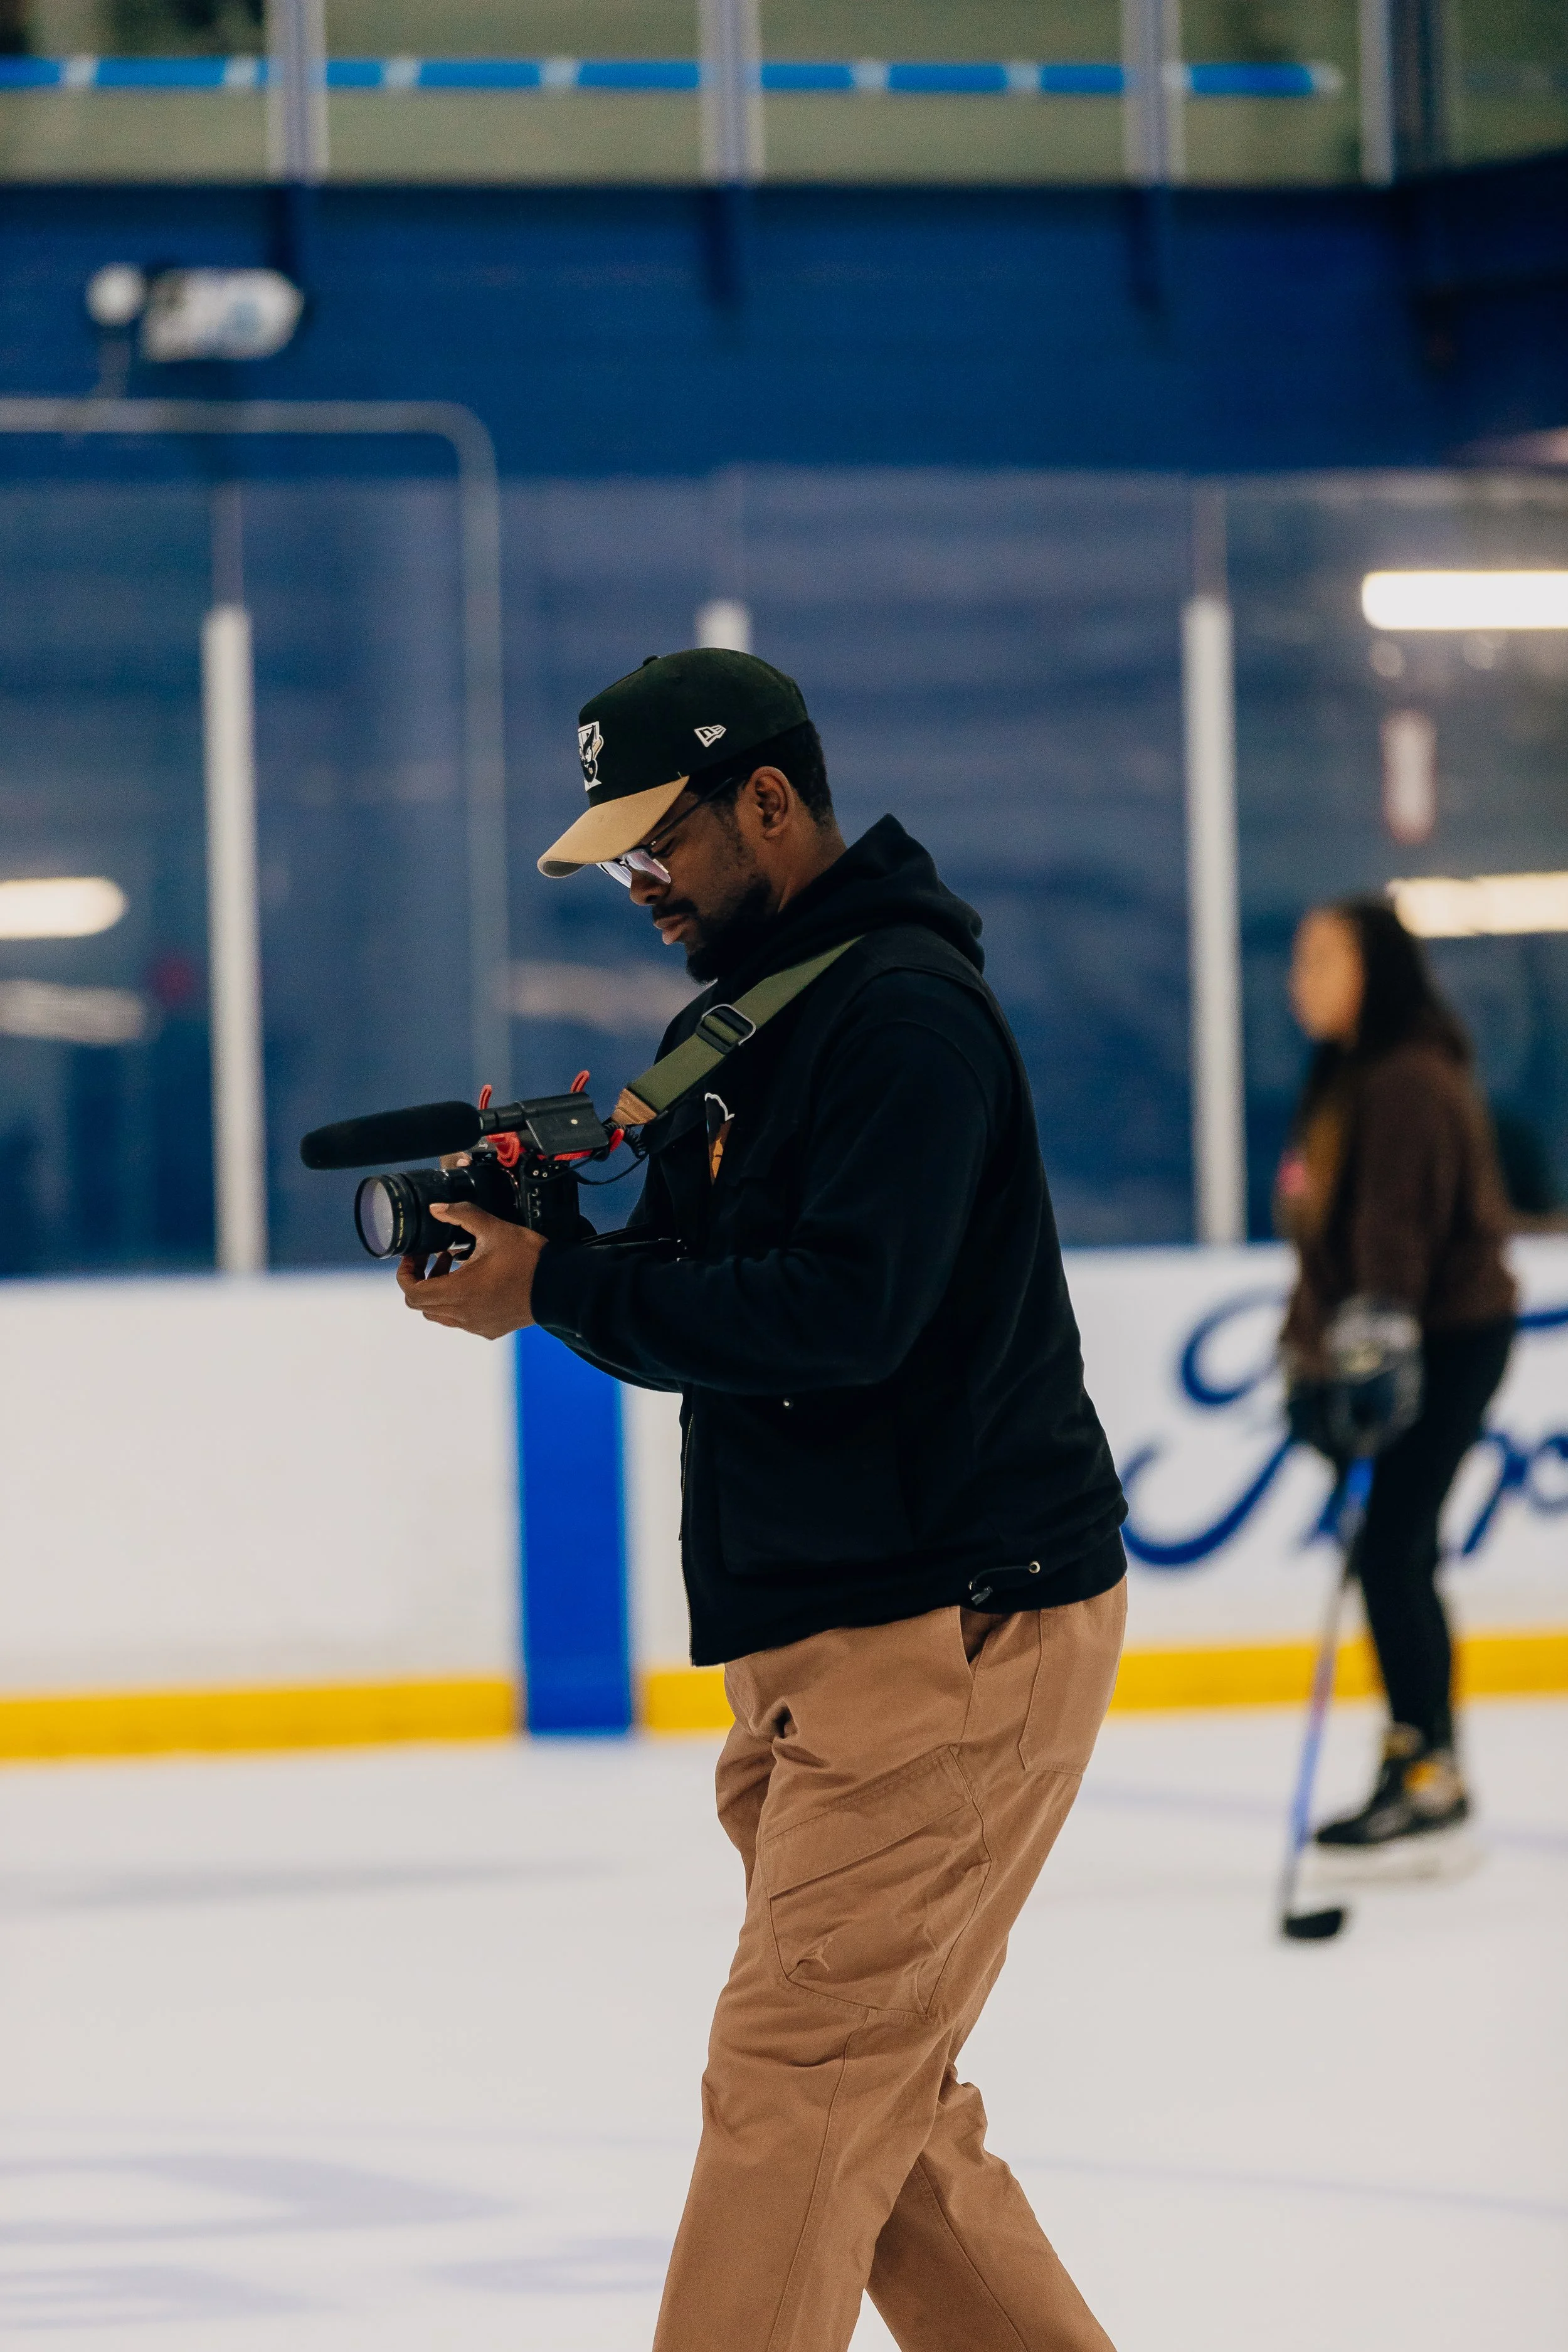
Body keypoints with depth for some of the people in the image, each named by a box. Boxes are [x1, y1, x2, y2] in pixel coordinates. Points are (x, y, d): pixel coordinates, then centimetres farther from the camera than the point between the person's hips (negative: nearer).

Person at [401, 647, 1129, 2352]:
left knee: (794, 2083, -12)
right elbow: (719, 1286, 17)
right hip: (815, 1640, 10)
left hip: (958, 1633, -10)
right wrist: (541, 1225, -2)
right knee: (875, 2105, 12)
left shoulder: (903, 1005, -14)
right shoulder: (743, 1011, 17)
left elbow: (843, 1309, -24)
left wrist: (559, 1292, -19)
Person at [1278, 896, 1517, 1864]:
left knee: (1391, 1549, -11)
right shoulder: (1349, 1077, 14)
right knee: (1401, 1556, 10)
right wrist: (1312, 1339, 21)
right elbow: (1333, 1234, 21)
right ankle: (1429, 1765, 15)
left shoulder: (1410, 1083, -18)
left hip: (1449, 1339, -10)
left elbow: (1397, 1237, -25)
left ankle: (1425, 1768, -7)